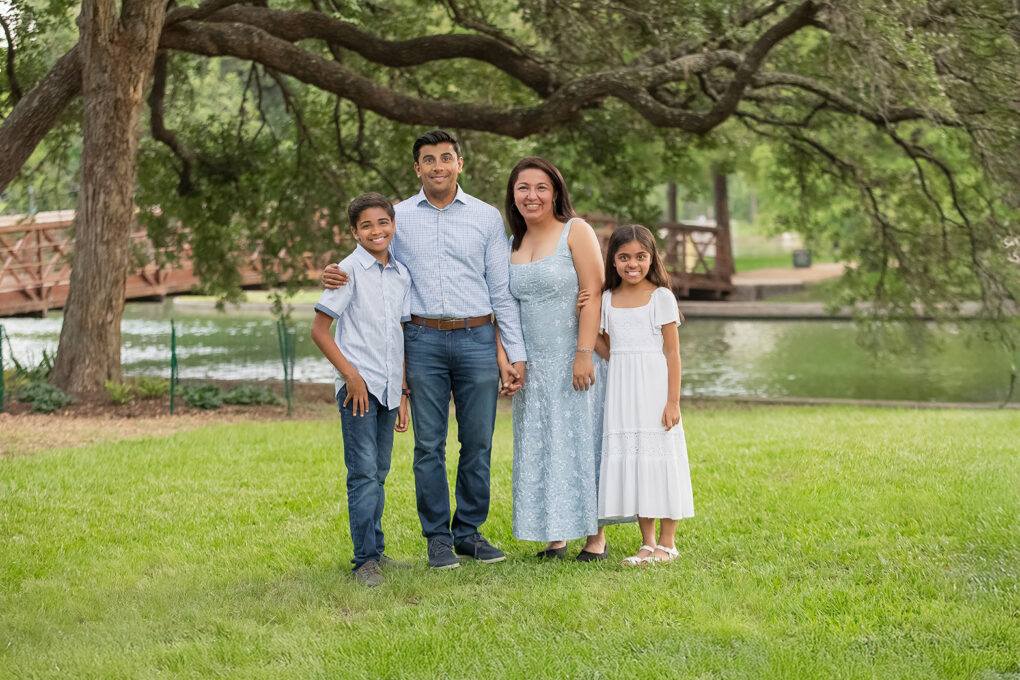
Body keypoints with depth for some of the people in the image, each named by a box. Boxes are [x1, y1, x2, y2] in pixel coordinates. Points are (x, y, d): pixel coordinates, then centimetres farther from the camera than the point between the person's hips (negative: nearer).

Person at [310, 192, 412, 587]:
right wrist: (351, 374, -12)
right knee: (363, 473, -8)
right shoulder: (349, 271, -6)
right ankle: (365, 559, -5)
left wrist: (402, 393, 15)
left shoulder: (401, 274, 12)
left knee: (379, 473, 12)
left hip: (388, 388, 6)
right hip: (358, 387, -6)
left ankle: (375, 551, 20)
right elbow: (319, 330, -7)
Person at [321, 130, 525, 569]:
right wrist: (336, 277, -6)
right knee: (429, 445, 1)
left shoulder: (486, 217, 8)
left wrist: (516, 354, 4)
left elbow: (502, 290, 8)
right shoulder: (398, 218, 8)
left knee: (478, 442, 3)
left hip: (477, 339, 0)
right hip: (424, 340, 0)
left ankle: (470, 532, 15)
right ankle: (437, 538, 11)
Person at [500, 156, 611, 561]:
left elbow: (593, 294, -13)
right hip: (532, 365, 6)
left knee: (581, 442, -2)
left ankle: (596, 537, 6)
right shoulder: (512, 244, 12)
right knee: (538, 447, 6)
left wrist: (584, 354, -20)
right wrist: (503, 356, 1)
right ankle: (554, 536, 14)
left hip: (574, 361, -6)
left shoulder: (576, 232, -5)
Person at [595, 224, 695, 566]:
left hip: (654, 389, -4)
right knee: (629, 458, 6)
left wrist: (673, 401, -12)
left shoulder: (661, 297, -3)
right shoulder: (607, 300, 10)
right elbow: (608, 350, 14)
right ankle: (648, 544, 15)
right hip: (622, 391, 4)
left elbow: (672, 352, -6)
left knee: (659, 457, -1)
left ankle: (667, 544, 8)